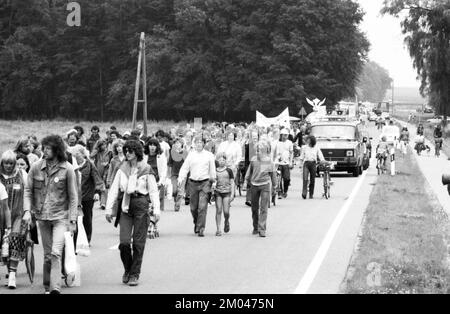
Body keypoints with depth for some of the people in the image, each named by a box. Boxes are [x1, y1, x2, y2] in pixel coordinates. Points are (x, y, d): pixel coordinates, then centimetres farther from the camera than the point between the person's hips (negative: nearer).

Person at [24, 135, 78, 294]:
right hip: (42, 216, 3)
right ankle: (47, 286, 23)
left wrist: (72, 220, -5)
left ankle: (55, 287, -16)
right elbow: (28, 190, 5)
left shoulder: (67, 169, -7)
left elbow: (73, 196, -3)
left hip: (60, 216, -3)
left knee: (56, 253, -16)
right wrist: (27, 210, -8)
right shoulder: (36, 167, -1)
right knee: (47, 254, 10)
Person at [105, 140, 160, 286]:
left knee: (138, 243, 0)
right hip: (125, 207, 2)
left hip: (141, 205, -2)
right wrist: (109, 209, 2)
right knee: (124, 242, -7)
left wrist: (156, 209, -10)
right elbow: (114, 190, 8)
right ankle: (127, 270, 17)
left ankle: (135, 274, 9)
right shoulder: (122, 169, 7)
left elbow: (153, 191, 0)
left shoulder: (146, 170, 0)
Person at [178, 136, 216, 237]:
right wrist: (181, 179, -10)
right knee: (193, 207, 8)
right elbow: (185, 168, 3)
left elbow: (212, 170, 12)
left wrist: (213, 180, 14)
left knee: (202, 207, -12)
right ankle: (196, 223, 34)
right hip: (193, 183, 2)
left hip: (204, 183, -2)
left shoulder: (209, 155, 4)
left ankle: (201, 229, -11)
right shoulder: (191, 155, 5)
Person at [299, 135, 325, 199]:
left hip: (313, 163, 1)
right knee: (305, 178, -15)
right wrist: (300, 164, 7)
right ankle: (304, 193, -21)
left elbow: (321, 157, 4)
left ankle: (311, 194, 13)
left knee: (312, 180, 4)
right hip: (306, 163, -1)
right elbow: (301, 157, 11)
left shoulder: (316, 148, 5)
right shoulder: (304, 147, 6)